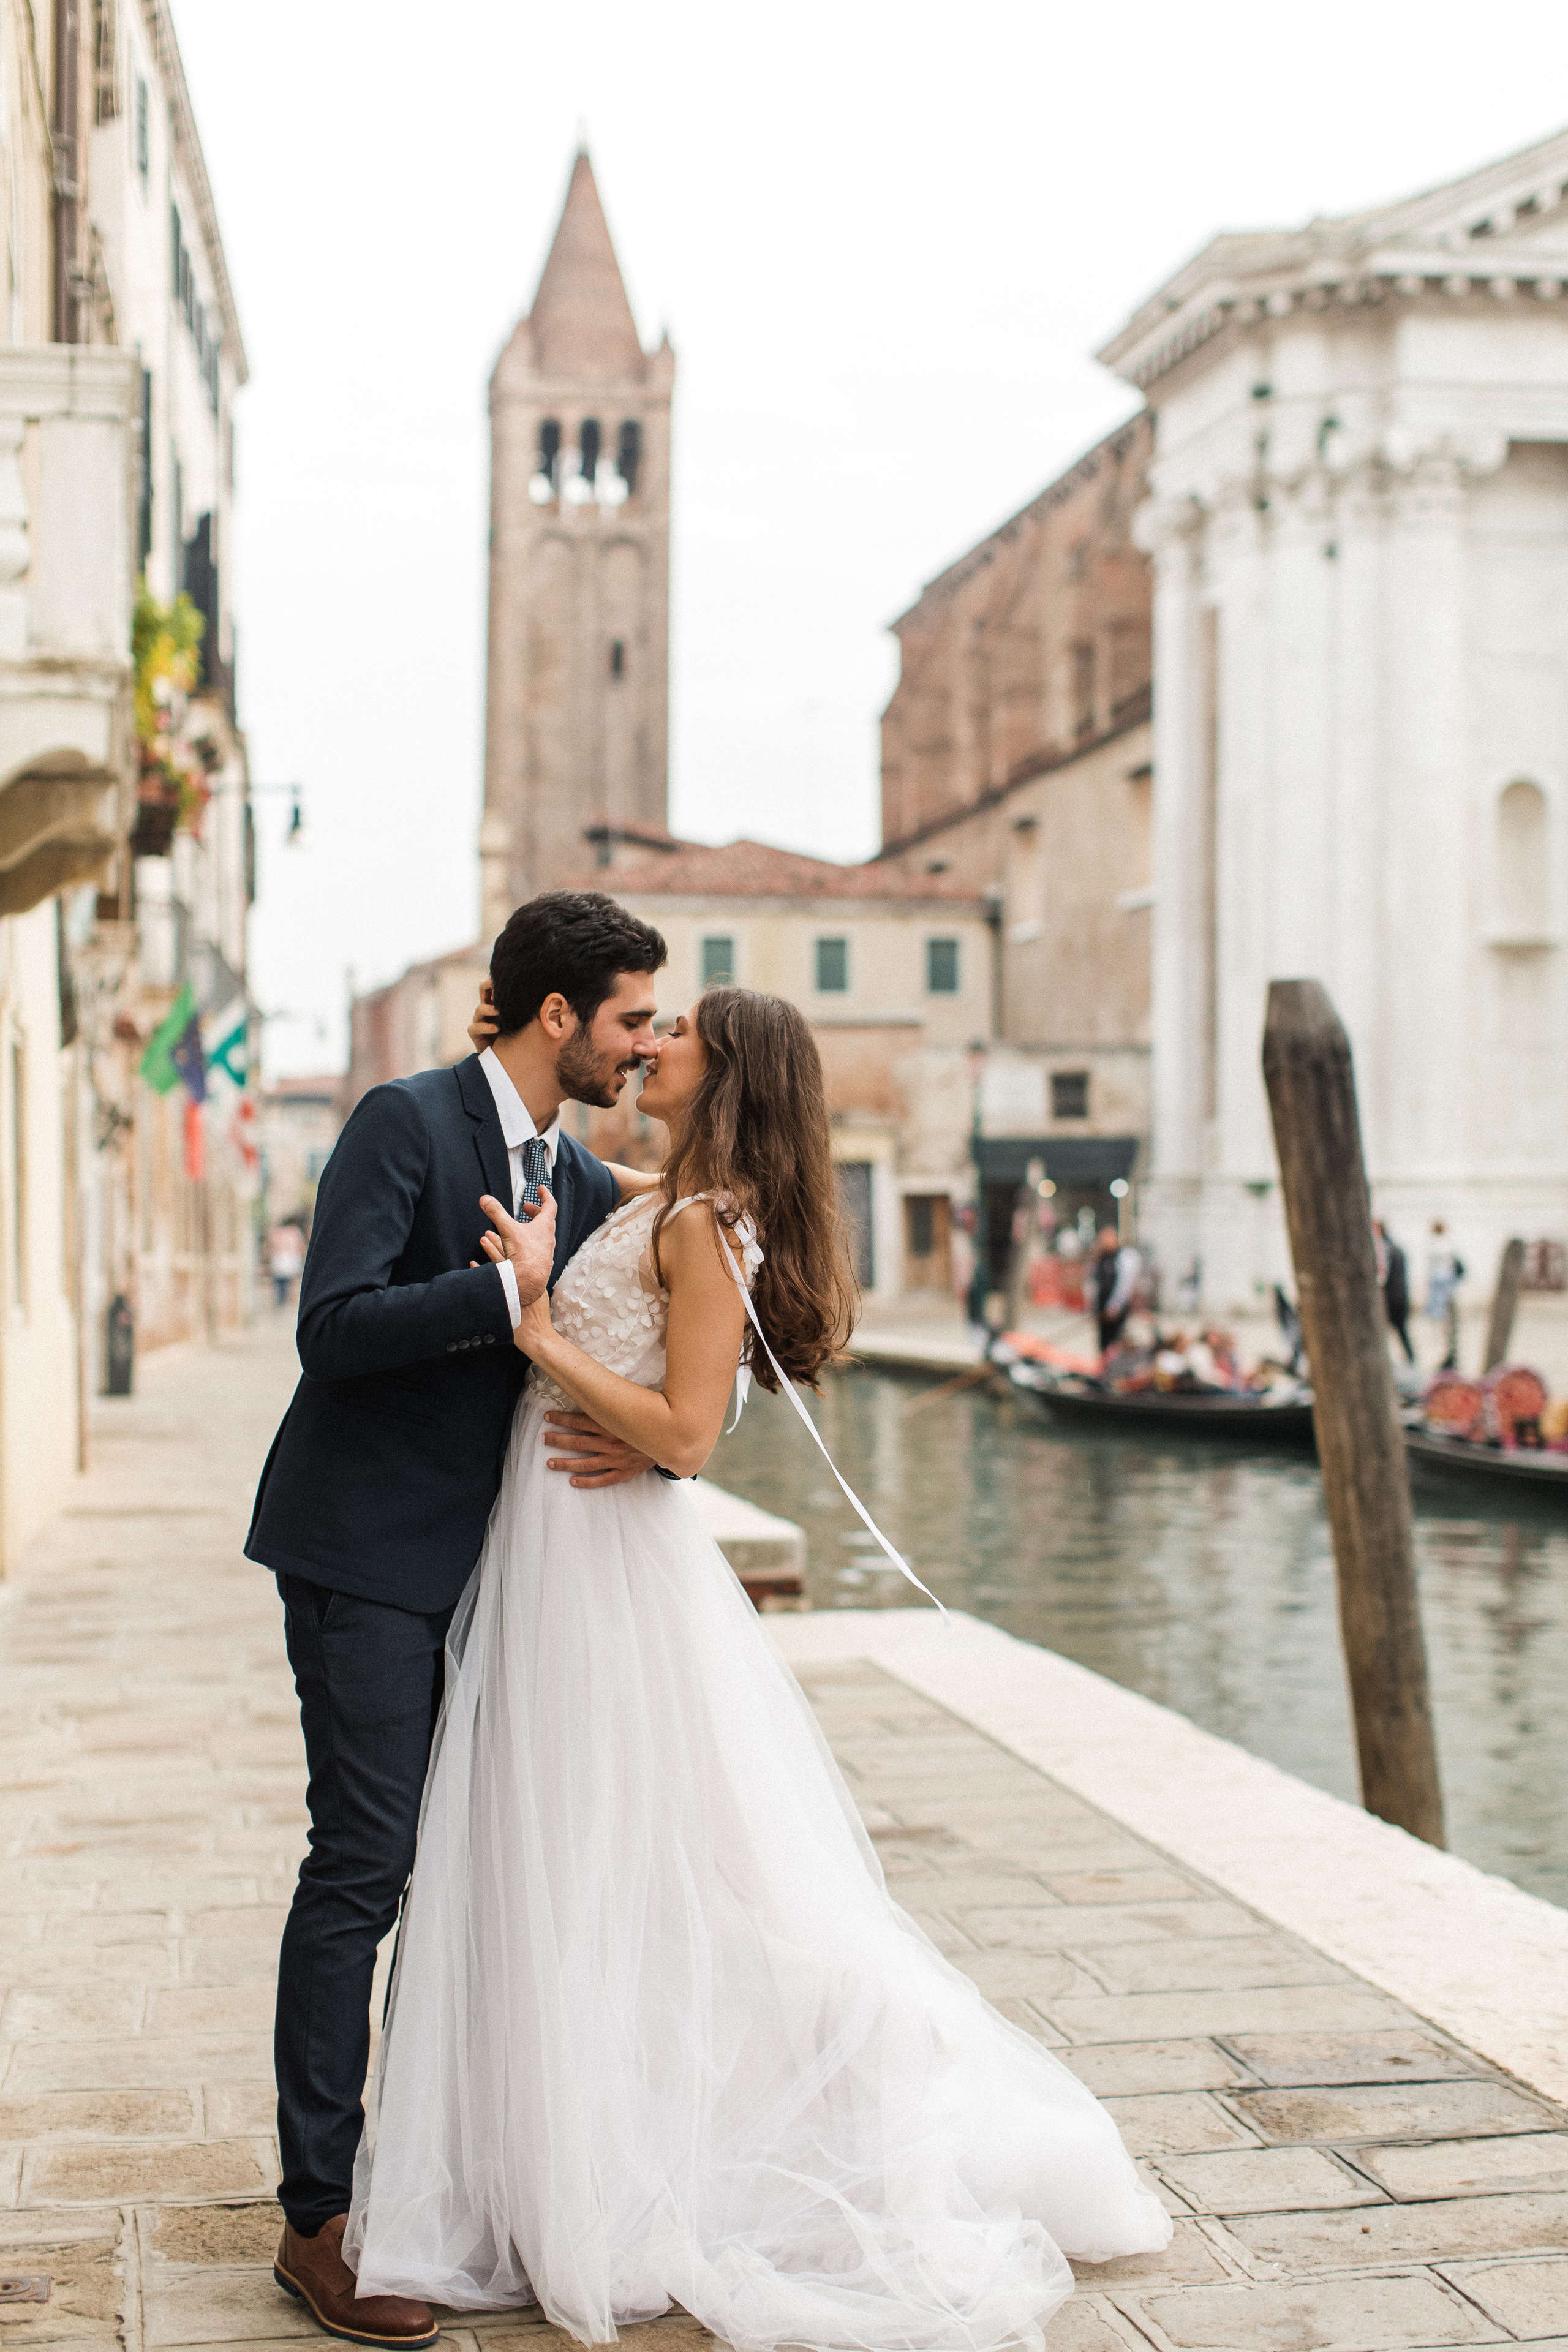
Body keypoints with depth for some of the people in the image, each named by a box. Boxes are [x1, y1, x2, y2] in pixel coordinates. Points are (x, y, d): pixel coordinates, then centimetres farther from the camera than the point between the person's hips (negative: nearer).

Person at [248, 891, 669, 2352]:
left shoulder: (588, 1186, 11)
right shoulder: (405, 1122, -11)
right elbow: (336, 1324, -22)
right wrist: (511, 1287, -26)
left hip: (494, 1558, 8)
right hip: (369, 1553, -8)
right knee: (363, 1867, -8)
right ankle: (317, 2218, 0)